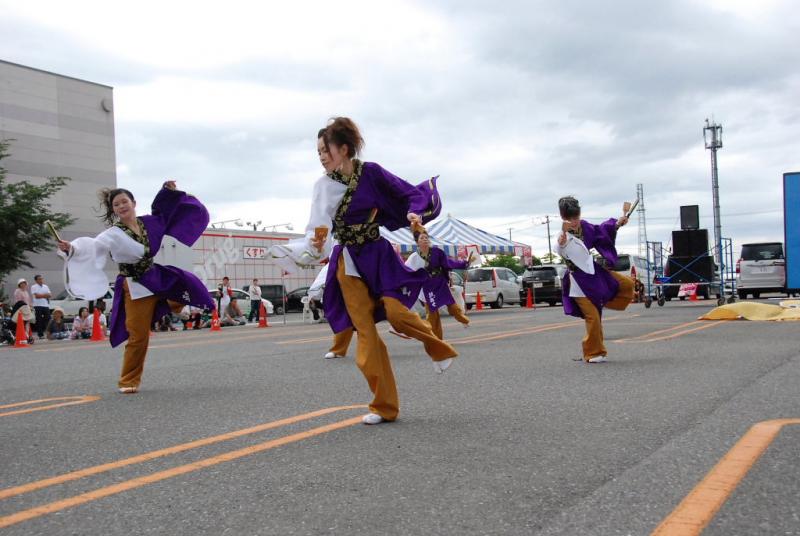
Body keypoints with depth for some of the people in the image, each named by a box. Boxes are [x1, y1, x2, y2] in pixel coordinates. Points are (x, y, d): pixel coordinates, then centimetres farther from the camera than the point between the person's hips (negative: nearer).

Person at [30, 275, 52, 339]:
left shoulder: (46, 286, 17)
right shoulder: (34, 287, 1)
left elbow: (50, 295, 7)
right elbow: (37, 295, -12)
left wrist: (41, 295, -9)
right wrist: (45, 295, -2)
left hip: (46, 305, 5)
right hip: (38, 305, -5)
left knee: (48, 319, -1)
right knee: (39, 321, -4)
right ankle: (40, 334, -3)